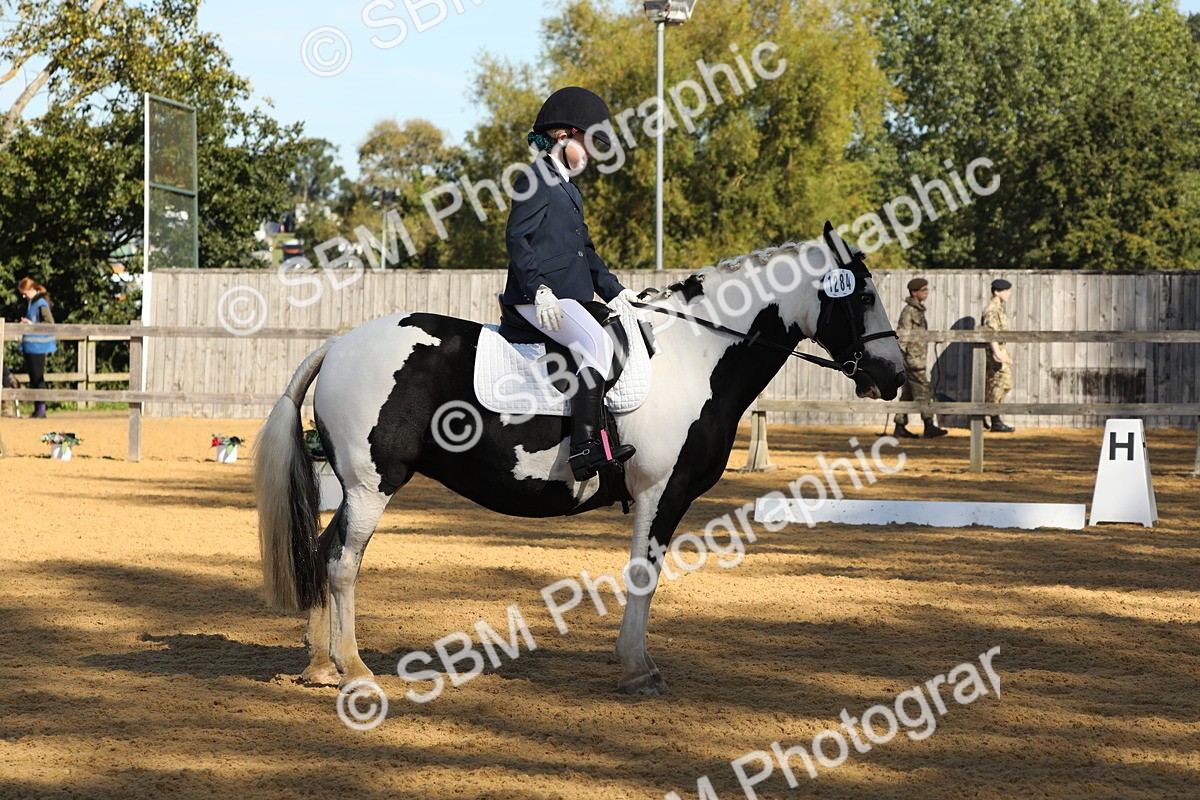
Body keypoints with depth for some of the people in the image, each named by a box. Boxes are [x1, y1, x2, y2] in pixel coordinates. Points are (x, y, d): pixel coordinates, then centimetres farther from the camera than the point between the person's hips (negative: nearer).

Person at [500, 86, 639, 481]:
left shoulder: (567, 189, 24)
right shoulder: (536, 181, -7)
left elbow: (585, 249, 28)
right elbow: (517, 237, -16)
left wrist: (613, 289, 17)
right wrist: (539, 289, -26)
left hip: (571, 297, 11)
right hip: (540, 299, -11)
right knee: (597, 343, -29)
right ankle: (585, 447, -37)